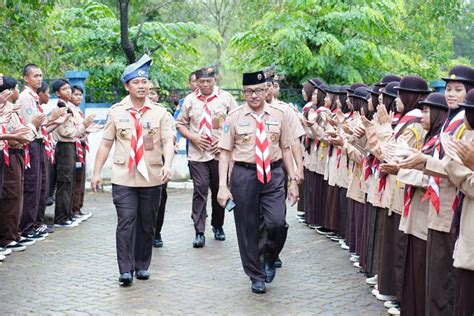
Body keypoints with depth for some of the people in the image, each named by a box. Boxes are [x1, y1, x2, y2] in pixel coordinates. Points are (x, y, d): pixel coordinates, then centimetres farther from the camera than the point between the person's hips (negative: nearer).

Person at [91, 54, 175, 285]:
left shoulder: (159, 112, 4)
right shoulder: (116, 111, 6)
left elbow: (168, 141, -4)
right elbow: (106, 143, 8)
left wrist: (167, 165, -22)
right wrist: (97, 172, 5)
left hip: (152, 178, 1)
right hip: (123, 178, -1)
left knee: (147, 224, 8)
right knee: (126, 222, -8)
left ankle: (142, 265, 21)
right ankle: (125, 269, -5)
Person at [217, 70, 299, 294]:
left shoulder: (278, 115, 5)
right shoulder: (235, 117, -1)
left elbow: (286, 149, 10)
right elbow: (225, 153, -1)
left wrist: (293, 180, 6)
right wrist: (223, 186, -9)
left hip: (273, 174, 1)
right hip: (244, 174, -1)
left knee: (278, 223, -14)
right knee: (247, 227, 7)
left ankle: (269, 258, 18)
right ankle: (256, 276, 25)